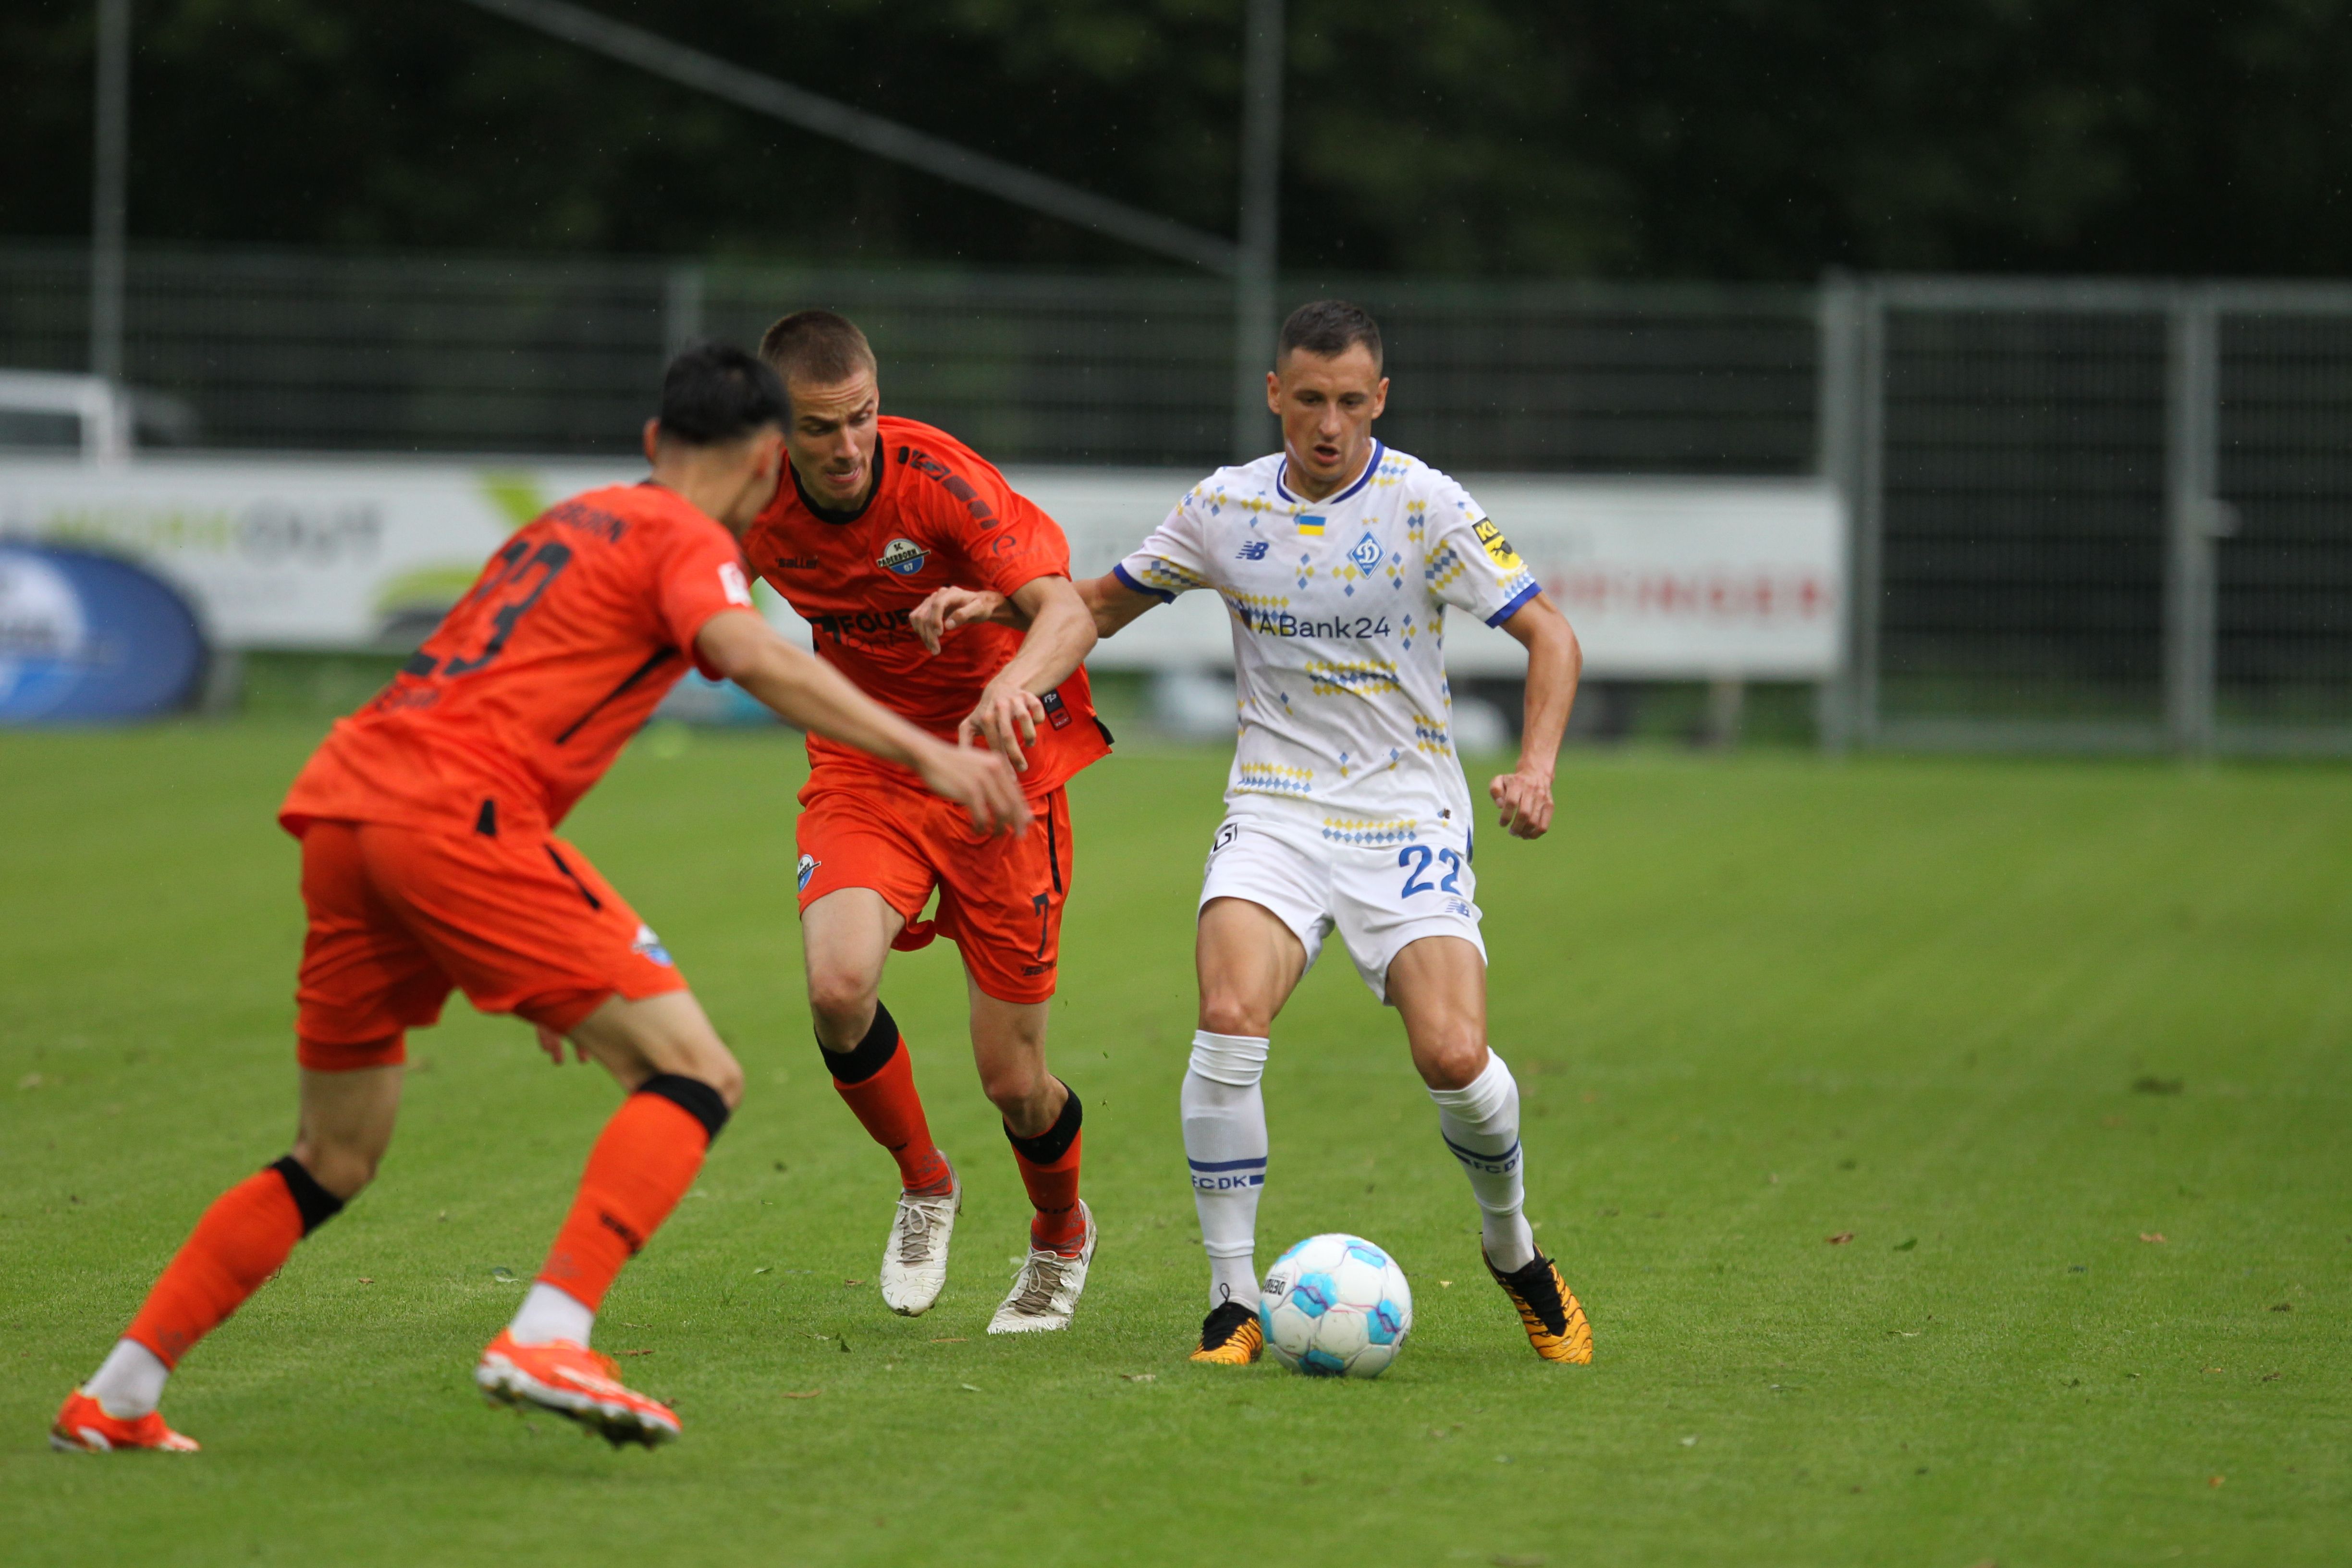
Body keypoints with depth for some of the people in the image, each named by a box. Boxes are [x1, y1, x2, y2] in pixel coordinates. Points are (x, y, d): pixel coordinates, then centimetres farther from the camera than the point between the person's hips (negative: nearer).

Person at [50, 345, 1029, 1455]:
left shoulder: (571, 522, 31)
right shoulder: (688, 540, 4)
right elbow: (756, 660, -18)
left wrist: (538, 956, 39)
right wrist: (923, 752, -24)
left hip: (341, 809, 9)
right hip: (453, 816, -9)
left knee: (334, 1164, 20)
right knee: (694, 1074, -9)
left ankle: (114, 1400, 19)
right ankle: (546, 1341, -24)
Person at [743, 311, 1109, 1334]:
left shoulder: (939, 479, -23)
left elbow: (1068, 613, -35)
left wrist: (1016, 680, -54)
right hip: (862, 768, 3)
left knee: (1012, 1082, -1)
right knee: (838, 989, -27)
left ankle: (1062, 1235, 35)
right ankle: (923, 1187, 4)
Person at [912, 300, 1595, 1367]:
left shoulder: (1425, 507, -7)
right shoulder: (1225, 508, 3)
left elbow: (1550, 637, -5)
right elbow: (1106, 603, 19)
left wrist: (1536, 769, -21)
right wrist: (993, 601, 1)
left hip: (1408, 816, -2)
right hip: (1275, 809, 2)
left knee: (1452, 1057, -18)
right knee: (1229, 1020, -25)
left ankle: (1513, 1250, 14)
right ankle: (1233, 1300, -14)